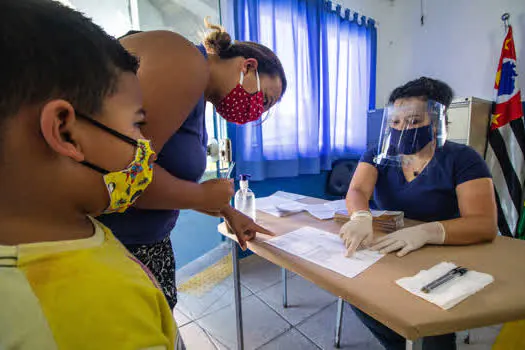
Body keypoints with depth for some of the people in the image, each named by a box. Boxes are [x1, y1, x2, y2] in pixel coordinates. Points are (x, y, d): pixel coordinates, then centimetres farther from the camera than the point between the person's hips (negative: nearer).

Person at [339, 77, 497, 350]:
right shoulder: (378, 156, 0)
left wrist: (425, 231, -41)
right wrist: (361, 218, -41)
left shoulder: (462, 160, -9)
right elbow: (357, 190, -17)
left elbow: (485, 224, -21)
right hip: (385, 253, 3)